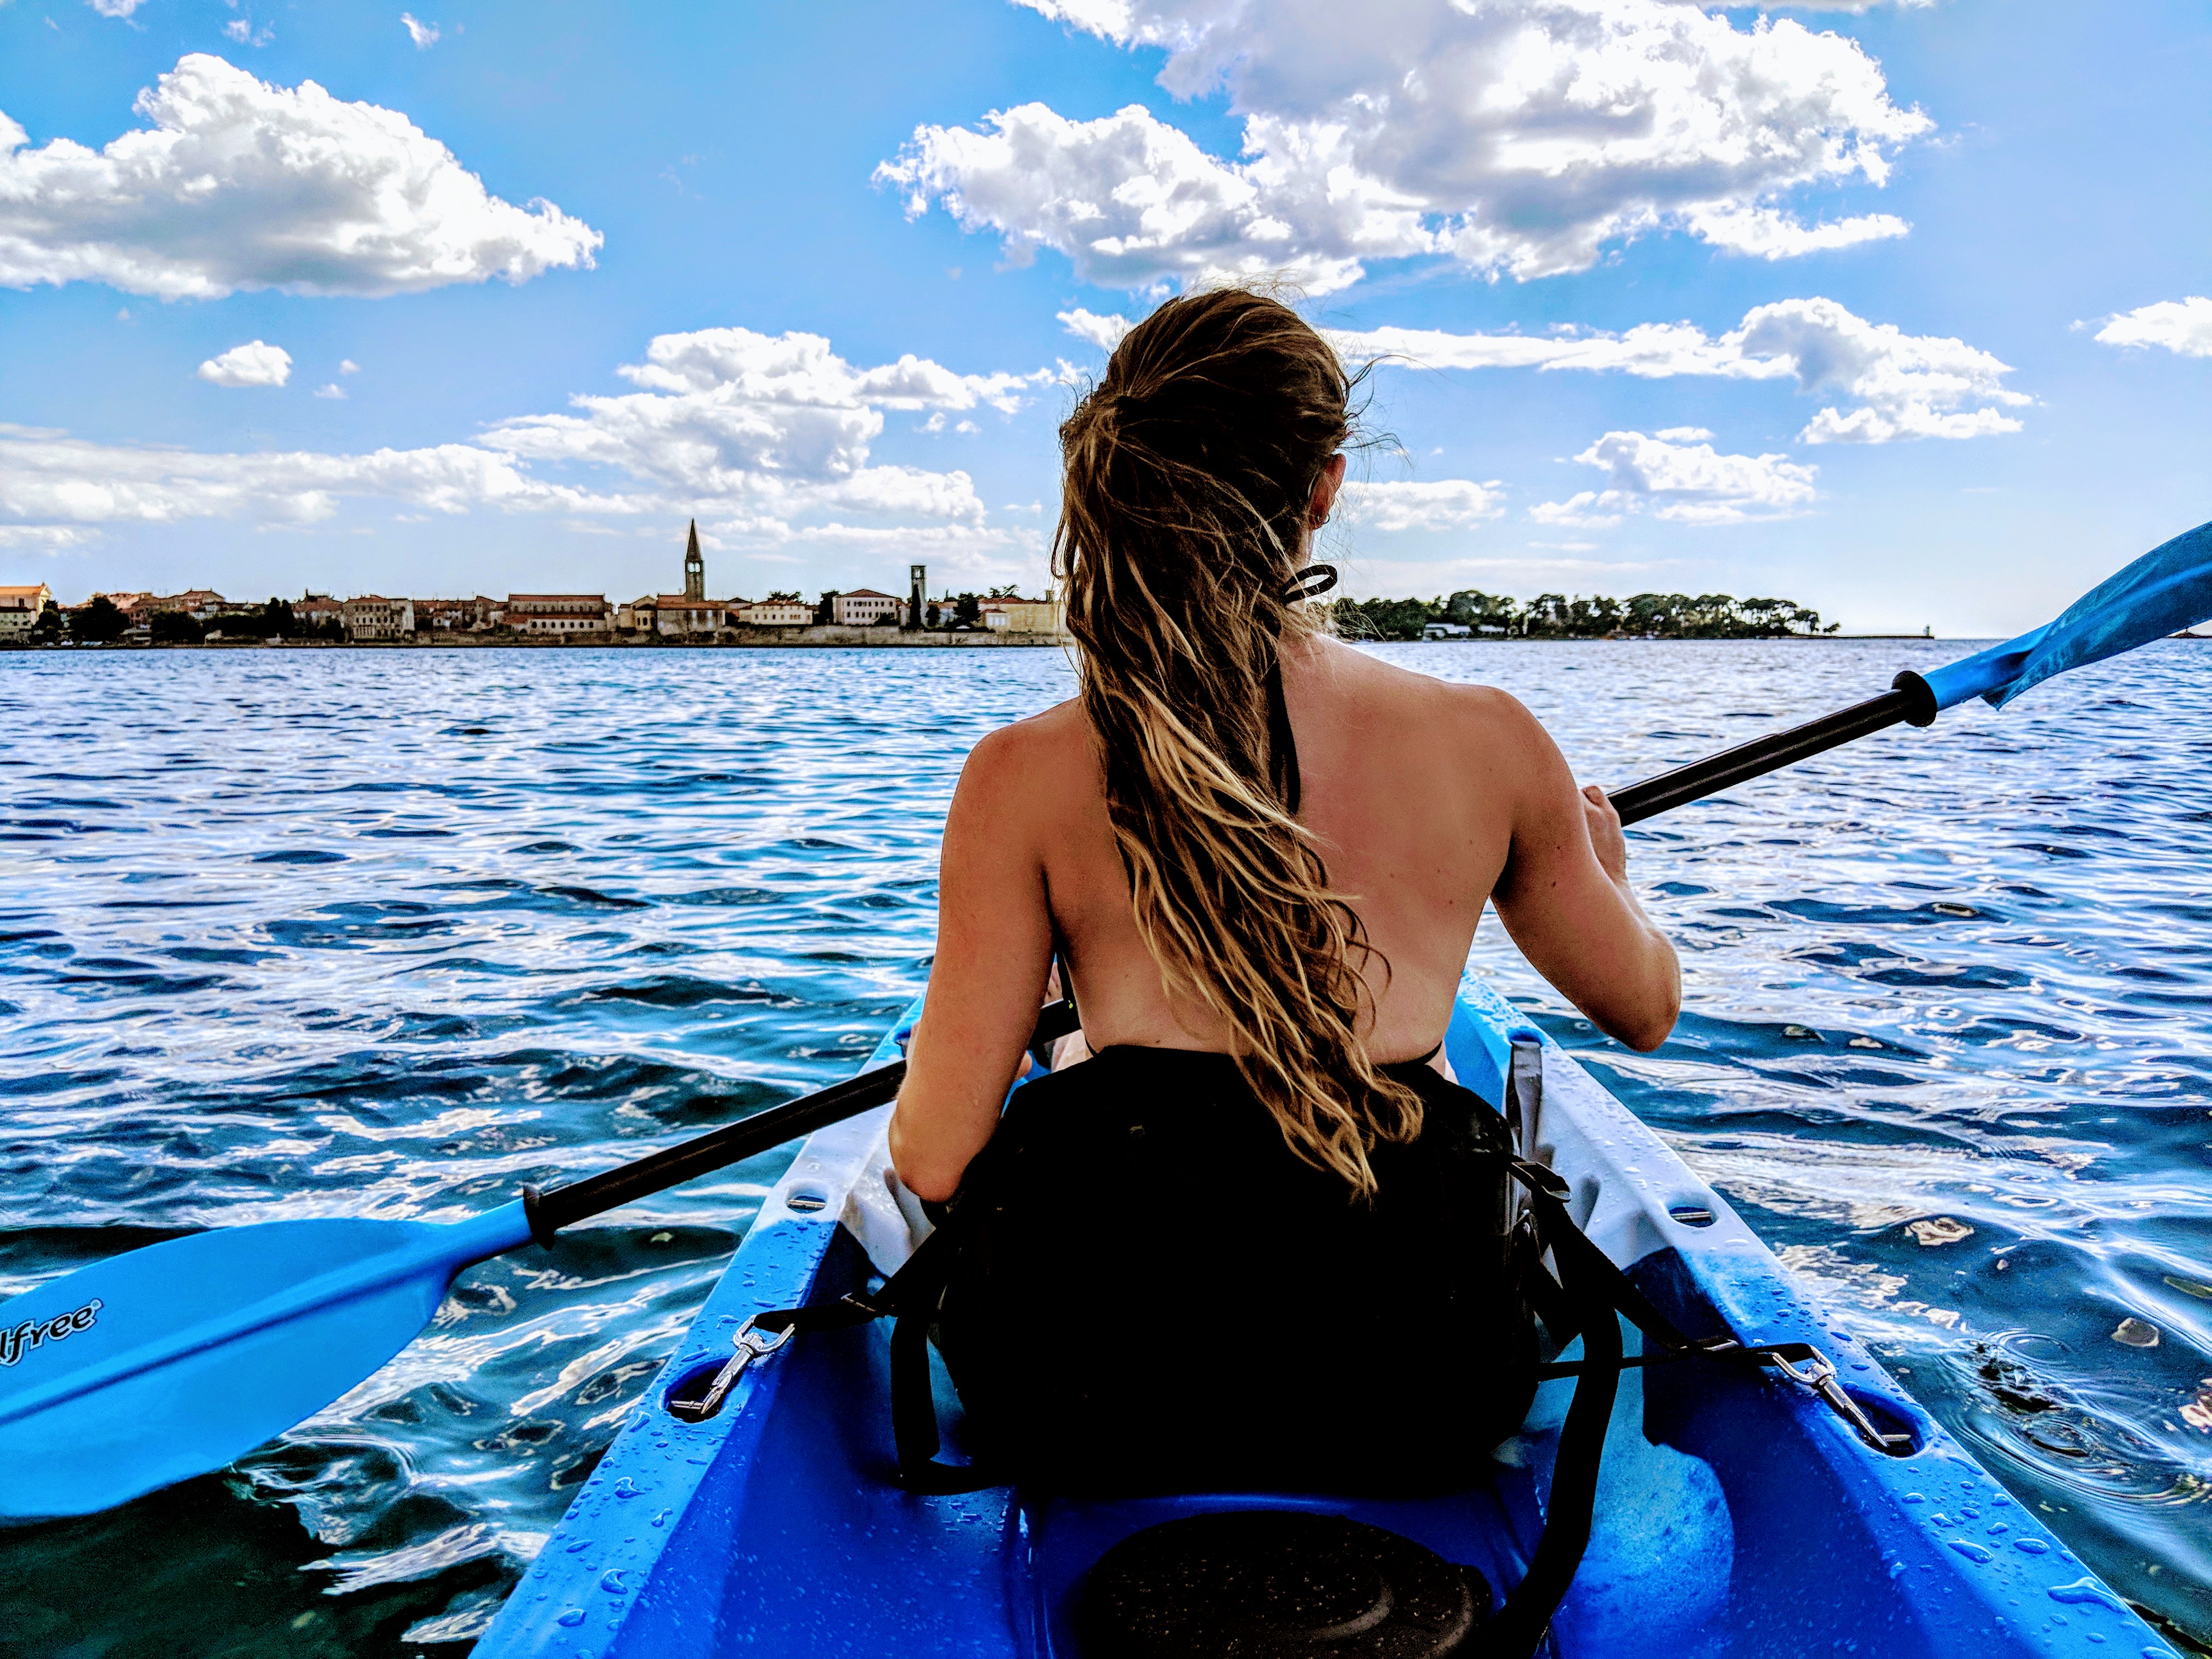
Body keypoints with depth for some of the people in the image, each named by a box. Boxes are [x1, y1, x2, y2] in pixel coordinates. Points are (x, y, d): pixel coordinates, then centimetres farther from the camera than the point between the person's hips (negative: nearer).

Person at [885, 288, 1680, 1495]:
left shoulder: (1025, 778, -12)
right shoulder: (1490, 743, -7)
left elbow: (934, 1160, -9)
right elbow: (1645, 1010, 11)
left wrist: (936, 1074, 15)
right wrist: (1606, 870, 33)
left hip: (1099, 1405, -1)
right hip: (1412, 1405, 2)